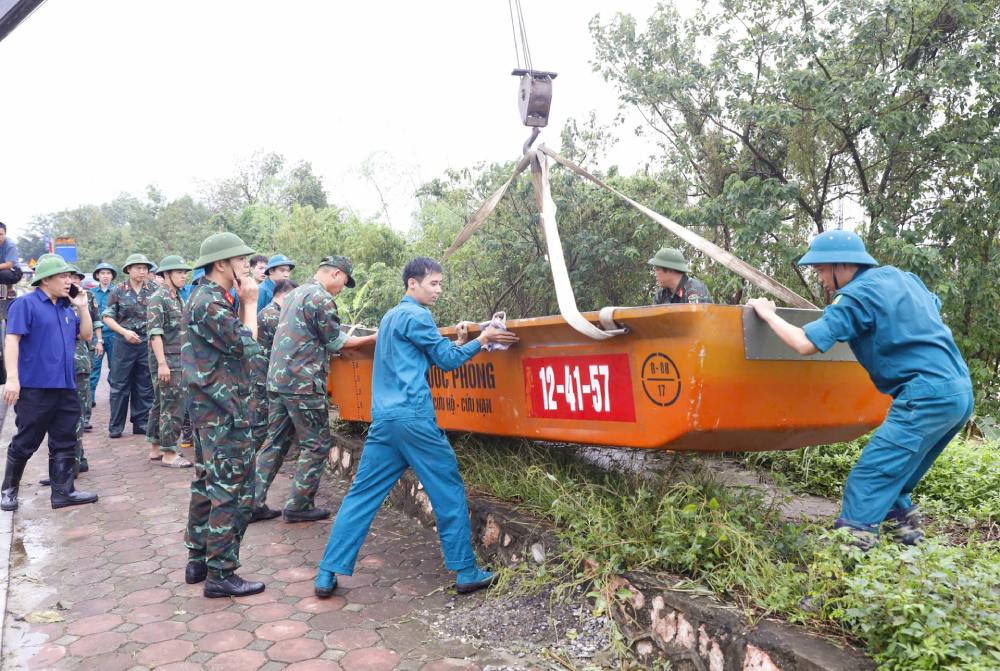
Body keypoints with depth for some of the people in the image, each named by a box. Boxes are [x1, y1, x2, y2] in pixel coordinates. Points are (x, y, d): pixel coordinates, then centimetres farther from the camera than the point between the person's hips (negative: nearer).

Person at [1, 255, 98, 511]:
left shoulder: (67, 308, 14)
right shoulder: (26, 303, -6)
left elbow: (86, 335, 16)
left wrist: (83, 307, 5)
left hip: (65, 387, 7)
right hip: (35, 387, -6)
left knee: (64, 443, 8)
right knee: (25, 443, 5)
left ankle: (63, 492, 14)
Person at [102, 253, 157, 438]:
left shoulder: (154, 290, 4)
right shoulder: (118, 290, -1)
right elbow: (107, 317, 0)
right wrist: (124, 332, -13)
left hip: (148, 343, 2)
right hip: (125, 343, -2)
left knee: (145, 386, 8)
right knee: (120, 386, 3)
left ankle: (141, 423, 18)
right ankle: (115, 426, 12)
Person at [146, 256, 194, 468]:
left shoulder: (178, 298, 16)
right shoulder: (158, 298, -11)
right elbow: (155, 333, -18)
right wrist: (162, 364, -22)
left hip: (178, 361, 9)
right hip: (166, 361, -9)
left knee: (161, 404, 15)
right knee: (173, 407, -7)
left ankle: (155, 448, 23)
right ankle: (169, 454, -1)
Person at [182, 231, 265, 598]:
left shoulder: (207, 297, 14)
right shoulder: (211, 303, -18)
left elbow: (235, 339, 13)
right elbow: (247, 346, -18)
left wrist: (243, 304, 7)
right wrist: (250, 303, -10)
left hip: (208, 405, 11)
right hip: (224, 408, -11)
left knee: (207, 482, 17)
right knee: (233, 490, -5)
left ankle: (198, 561, 28)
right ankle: (221, 574, 3)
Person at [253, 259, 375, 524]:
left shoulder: (295, 294, 18)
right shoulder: (322, 298, -11)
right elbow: (335, 342, -4)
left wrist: (344, 337, 26)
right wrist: (371, 339, 4)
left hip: (277, 379, 9)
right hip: (303, 383, -9)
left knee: (276, 442, 14)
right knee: (317, 445, 2)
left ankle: (255, 502, 14)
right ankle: (298, 506, 6)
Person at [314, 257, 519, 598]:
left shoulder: (391, 316, 23)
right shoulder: (416, 315, -5)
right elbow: (447, 359, -1)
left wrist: (456, 340, 18)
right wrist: (482, 340, 8)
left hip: (383, 419, 8)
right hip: (413, 417, -8)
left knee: (361, 496, 8)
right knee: (449, 491, 3)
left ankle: (327, 576, 9)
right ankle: (466, 572, 10)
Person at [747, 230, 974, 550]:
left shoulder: (858, 295, -9)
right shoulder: (903, 277, 16)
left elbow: (806, 343, -15)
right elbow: (935, 308, 37)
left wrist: (769, 314, -1)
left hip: (927, 397, -9)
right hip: (959, 391, 9)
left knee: (868, 479, -8)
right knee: (892, 475, 20)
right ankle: (904, 527, 28)